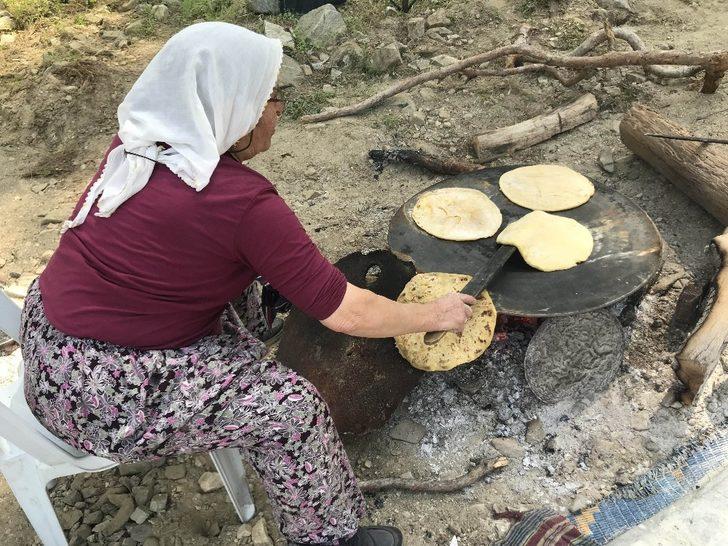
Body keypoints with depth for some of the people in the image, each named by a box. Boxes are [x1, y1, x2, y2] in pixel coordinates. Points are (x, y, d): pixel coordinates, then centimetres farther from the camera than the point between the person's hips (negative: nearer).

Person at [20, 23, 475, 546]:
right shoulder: (244, 202, -25)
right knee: (292, 407, -9)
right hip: (99, 394, -8)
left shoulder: (135, 143, -3)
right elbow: (348, 315, -19)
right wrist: (436, 315, -4)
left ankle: (244, 359, 36)